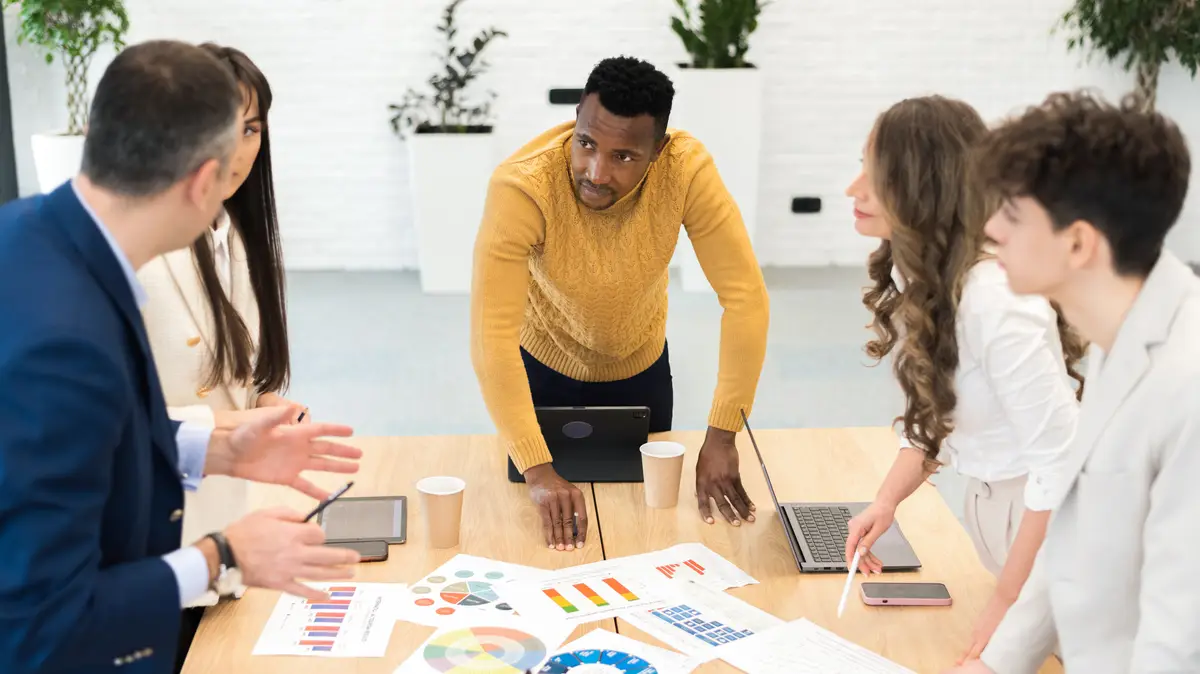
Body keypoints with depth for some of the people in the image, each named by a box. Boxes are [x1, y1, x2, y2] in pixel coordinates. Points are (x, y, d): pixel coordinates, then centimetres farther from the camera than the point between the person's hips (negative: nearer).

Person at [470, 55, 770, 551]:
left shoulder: (687, 170, -31)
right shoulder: (520, 187, -37)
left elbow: (745, 297, -28)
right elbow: (492, 335, -37)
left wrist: (721, 439, -30)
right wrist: (538, 471, -42)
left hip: (640, 364, 2)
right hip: (544, 363, -2)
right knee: (547, 530, 16)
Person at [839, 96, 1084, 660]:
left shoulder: (994, 297, -31)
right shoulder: (917, 275, -3)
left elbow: (1063, 464, -30)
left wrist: (1006, 605, -22)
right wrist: (886, 500, -6)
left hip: (1051, 517, -9)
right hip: (993, 502, 9)